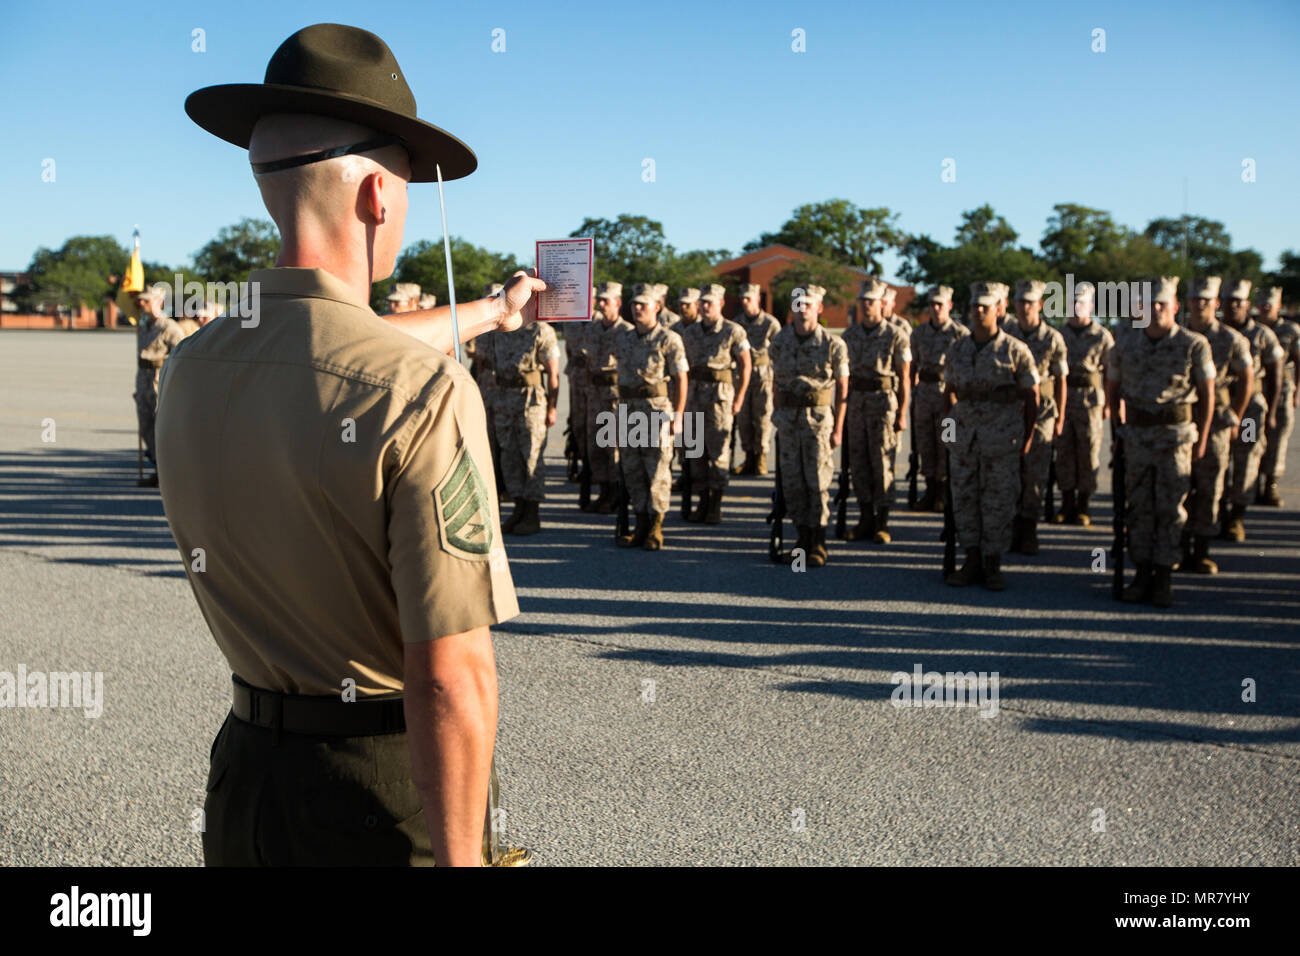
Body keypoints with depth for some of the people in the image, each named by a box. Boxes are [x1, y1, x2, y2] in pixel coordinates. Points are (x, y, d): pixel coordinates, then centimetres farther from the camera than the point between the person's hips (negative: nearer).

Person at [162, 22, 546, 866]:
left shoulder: (191, 374, -2)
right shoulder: (424, 392, -25)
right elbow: (450, 678, -26)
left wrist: (489, 313, 33)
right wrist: (459, 855, -15)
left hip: (248, 769, 6)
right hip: (386, 791, -6)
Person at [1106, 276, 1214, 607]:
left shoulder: (1193, 344, -7)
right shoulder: (1125, 341, 1)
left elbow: (1207, 393, -2)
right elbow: (1112, 386, 12)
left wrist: (1201, 439, -3)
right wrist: (1118, 428, 9)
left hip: (1176, 434, -3)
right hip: (1137, 434, 3)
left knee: (1170, 508, 1)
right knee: (1138, 505, 7)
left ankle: (1163, 577, 10)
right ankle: (1142, 573, 17)